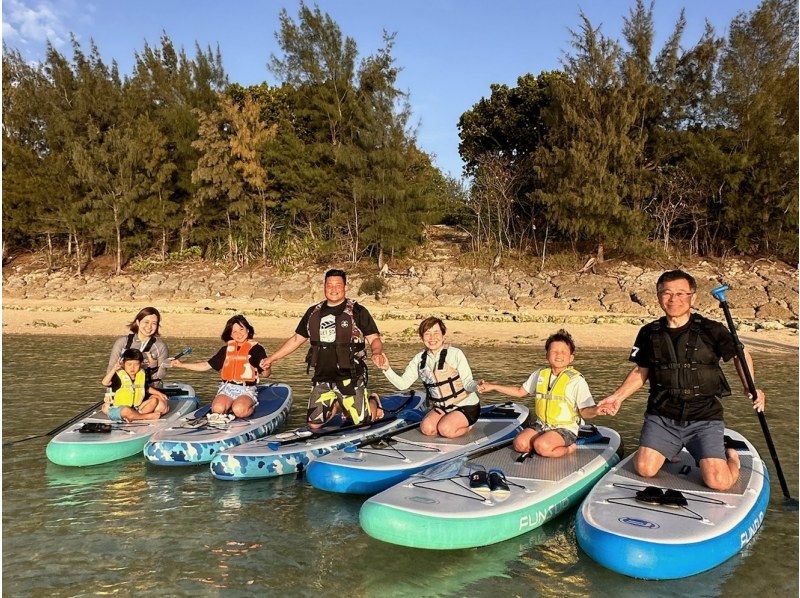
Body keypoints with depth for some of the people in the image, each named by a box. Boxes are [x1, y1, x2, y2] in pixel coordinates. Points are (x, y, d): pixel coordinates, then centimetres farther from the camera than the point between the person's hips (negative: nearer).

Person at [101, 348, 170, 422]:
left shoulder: (142, 375, 5)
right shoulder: (119, 375, -12)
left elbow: (147, 388, 22)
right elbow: (105, 383, -29)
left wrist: (159, 393, 16)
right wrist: (114, 369, -38)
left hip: (135, 408, 6)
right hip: (118, 408, -6)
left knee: (155, 399, -3)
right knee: (126, 411, -39)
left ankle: (138, 415, -21)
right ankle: (147, 416, -18)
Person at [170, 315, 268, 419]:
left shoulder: (256, 348, 1)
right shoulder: (226, 350, 14)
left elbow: (265, 374, -1)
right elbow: (206, 366, 18)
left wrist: (266, 368, -26)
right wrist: (182, 365, 13)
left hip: (246, 390, -3)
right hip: (227, 388, 3)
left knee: (239, 411, -33)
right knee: (218, 408, -27)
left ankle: (251, 406, -1)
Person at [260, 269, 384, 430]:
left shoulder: (357, 311, -3)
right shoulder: (313, 313, 10)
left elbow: (374, 339, -4)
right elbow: (296, 339, 18)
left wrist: (376, 353, -26)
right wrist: (272, 358, 15)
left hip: (350, 377, -4)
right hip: (322, 378, 4)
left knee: (362, 421, -3)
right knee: (314, 424, 1)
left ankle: (373, 401, 31)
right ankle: (337, 405, 31)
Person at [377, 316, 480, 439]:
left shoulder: (455, 354, -14)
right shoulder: (419, 359, 0)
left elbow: (467, 383, -14)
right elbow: (402, 384, -3)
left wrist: (477, 386, -37)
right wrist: (387, 369, -18)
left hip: (466, 406, -5)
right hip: (441, 407, 5)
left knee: (445, 429, -25)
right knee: (426, 428, -18)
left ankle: (468, 426, 7)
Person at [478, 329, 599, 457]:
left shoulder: (576, 380, -10)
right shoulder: (540, 374, 6)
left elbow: (585, 411, -12)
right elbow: (520, 391, 17)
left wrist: (596, 410, -37)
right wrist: (492, 386, 13)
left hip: (565, 429, -5)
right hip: (541, 425, 5)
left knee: (541, 446, -30)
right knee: (519, 444, -18)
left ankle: (568, 449, -4)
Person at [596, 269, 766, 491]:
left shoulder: (711, 330, -5)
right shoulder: (649, 333, 4)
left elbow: (740, 354, 10)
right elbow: (640, 372, 14)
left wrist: (750, 388, -5)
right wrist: (618, 396, 2)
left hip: (704, 417, -2)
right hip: (661, 416, 2)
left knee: (718, 482, -13)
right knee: (645, 469, -12)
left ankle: (731, 457, 23)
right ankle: (668, 452, 23)